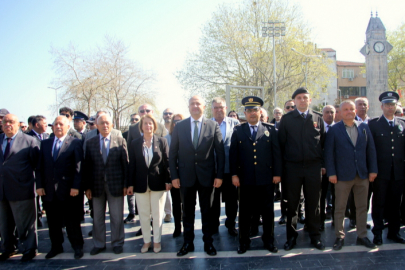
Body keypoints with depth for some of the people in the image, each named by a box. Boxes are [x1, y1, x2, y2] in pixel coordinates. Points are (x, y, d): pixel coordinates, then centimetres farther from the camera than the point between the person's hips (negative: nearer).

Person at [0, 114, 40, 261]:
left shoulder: (30, 141, -5)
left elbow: (37, 164, -4)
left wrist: (33, 180, -6)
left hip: (21, 189, -5)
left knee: (25, 223, 5)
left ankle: (29, 250, 21)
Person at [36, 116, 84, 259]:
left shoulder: (75, 143, -3)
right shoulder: (45, 143, 12)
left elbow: (78, 167, -7)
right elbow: (40, 167, 9)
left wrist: (75, 187, -13)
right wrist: (39, 185, 1)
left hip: (68, 191, -4)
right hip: (48, 190, 4)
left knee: (72, 221, 6)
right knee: (53, 222, 13)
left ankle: (77, 247, 21)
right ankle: (56, 246, 30)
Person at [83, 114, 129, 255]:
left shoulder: (120, 141, 0)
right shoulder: (90, 143, 5)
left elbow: (125, 164, -1)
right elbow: (87, 166, 4)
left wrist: (126, 184, -5)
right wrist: (87, 187, -1)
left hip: (115, 184, -2)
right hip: (97, 185, 2)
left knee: (117, 216, 7)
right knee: (97, 216, 11)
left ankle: (117, 243, 22)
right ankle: (99, 244, 26)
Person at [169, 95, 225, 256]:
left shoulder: (213, 126, -1)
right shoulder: (179, 127, 2)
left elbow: (220, 152, -1)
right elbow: (172, 153, 2)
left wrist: (219, 175, -6)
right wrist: (174, 176, -3)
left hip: (206, 176, -1)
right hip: (186, 176, 1)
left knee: (206, 211, 12)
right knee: (187, 211, 12)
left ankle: (208, 243, 26)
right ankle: (188, 243, 26)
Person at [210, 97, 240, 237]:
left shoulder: (235, 123, 3)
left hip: (230, 168, 0)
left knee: (231, 199, 11)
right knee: (213, 199, 12)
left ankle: (231, 224, 29)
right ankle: (214, 225, 29)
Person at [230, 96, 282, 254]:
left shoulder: (270, 130, 5)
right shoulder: (238, 131, 5)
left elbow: (276, 152, 3)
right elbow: (233, 154, 2)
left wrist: (277, 173, -1)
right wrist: (234, 174, -4)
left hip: (266, 178, 0)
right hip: (245, 179, 0)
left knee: (267, 211, 10)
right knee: (245, 212, 9)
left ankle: (269, 240, 27)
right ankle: (243, 241, 23)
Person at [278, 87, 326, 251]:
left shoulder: (318, 118, 7)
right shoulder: (286, 119, 2)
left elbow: (323, 142, 7)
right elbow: (281, 142, 2)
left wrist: (322, 162, 3)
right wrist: (284, 163, -1)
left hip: (313, 166, 1)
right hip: (293, 167, -1)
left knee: (313, 203, 9)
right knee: (292, 204, 7)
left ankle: (315, 236, 23)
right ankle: (291, 236, 20)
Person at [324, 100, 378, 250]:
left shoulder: (364, 127, 7)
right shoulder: (334, 130, -1)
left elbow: (371, 149, 8)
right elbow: (329, 153, -4)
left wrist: (373, 170, 2)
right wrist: (331, 173, -10)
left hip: (363, 175, 3)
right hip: (343, 176, -3)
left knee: (362, 207, 12)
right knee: (340, 208, 5)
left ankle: (362, 236, 25)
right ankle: (339, 237, 18)